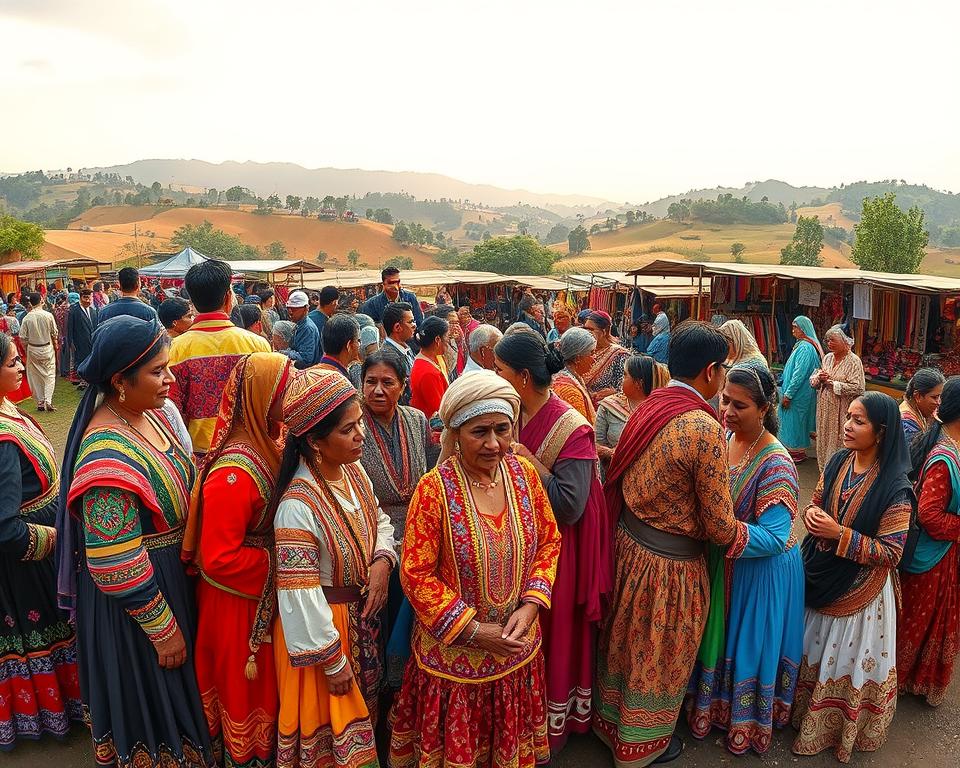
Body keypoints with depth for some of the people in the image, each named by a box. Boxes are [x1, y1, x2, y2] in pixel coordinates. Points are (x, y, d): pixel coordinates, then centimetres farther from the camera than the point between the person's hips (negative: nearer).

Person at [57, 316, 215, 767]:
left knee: (173, 689, 28)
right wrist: (163, 629, -18)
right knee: (151, 697, 14)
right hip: (136, 600, -9)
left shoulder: (147, 414, -4)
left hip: (172, 573, 9)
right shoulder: (109, 454, -30)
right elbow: (117, 567, -27)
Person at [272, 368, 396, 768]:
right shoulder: (298, 506, -30)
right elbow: (299, 596, -25)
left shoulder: (355, 471, -6)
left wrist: (382, 561, -11)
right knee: (330, 722, 15)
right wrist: (332, 660, -17)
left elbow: (380, 521, 10)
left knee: (362, 705, 27)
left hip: (363, 613, 7)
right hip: (323, 624, -7)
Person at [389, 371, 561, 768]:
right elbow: (416, 574, -17)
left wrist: (530, 605, -11)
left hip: (517, 644, 4)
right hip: (455, 651, -3)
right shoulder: (434, 488, -21)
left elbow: (549, 542, 1)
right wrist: (473, 631, -18)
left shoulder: (524, 473, -8)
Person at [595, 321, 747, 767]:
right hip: (669, 564, -6)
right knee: (657, 659, 17)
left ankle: (611, 721, 49)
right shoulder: (706, 428, -25)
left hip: (628, 544, 7)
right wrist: (752, 535, 1)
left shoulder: (647, 408, -4)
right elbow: (719, 526, -19)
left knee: (625, 642, 26)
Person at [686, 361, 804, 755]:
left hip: (762, 571, -6)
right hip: (721, 563, 6)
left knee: (751, 645, 15)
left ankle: (748, 725, 42)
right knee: (717, 637, 24)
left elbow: (773, 538, -28)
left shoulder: (776, 464, -28)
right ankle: (714, 706, 49)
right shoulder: (725, 438, -7)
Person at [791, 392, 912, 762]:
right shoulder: (837, 461, -5)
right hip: (818, 576, 6)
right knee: (813, 650, 22)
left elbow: (890, 553, -20)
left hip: (858, 589, -5)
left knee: (848, 659, 13)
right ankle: (806, 709, 45)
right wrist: (810, 514, -13)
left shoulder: (895, 488, -22)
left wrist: (840, 534, -27)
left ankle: (832, 730, 35)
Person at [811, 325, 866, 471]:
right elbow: (812, 380, 14)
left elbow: (858, 388, -20)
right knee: (823, 440, 13)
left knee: (837, 442, -1)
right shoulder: (827, 358, 9)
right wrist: (819, 378, -9)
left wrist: (832, 382, -17)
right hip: (824, 408, 6)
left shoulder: (854, 361, -10)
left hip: (841, 411, -6)